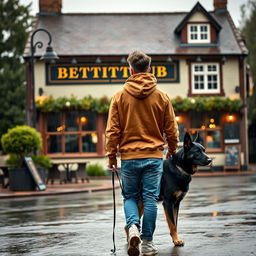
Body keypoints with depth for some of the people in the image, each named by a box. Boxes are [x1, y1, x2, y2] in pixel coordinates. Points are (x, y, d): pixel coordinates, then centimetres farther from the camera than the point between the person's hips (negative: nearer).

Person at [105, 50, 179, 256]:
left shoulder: (120, 96, -1)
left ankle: (133, 227, -13)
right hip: (154, 156, 0)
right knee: (150, 198, 5)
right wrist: (172, 152, 22)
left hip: (129, 156, 0)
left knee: (130, 196, 12)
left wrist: (111, 156, 6)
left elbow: (112, 130, -2)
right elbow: (171, 130, 7)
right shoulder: (162, 97, 2)